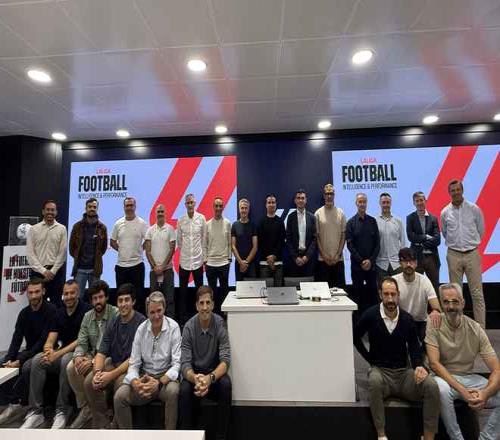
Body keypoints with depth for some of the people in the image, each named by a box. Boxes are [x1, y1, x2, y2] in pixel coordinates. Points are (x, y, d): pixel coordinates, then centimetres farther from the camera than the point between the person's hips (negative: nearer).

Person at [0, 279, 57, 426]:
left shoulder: (51, 310, -16)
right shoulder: (24, 313, 6)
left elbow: (44, 341, -19)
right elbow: (17, 339, 1)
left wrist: (20, 360, -21)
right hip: (29, 351, 7)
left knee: (27, 367, -32)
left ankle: (15, 404, -11)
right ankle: (19, 404, -7)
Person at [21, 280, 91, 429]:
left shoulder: (86, 310, -13)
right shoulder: (59, 313, 7)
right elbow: (50, 340, 2)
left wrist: (57, 354, -24)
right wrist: (48, 350, -21)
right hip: (62, 353, 6)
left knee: (66, 360, -35)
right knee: (37, 360, -18)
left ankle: (62, 411, -19)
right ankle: (35, 411, -10)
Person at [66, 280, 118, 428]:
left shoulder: (116, 314, -19)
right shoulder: (87, 316, 4)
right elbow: (81, 343, 4)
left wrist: (94, 361, -27)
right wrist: (78, 356, -18)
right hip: (93, 354, 6)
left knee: (91, 378, -28)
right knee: (71, 368, -17)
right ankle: (84, 407, 4)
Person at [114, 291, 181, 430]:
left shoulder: (173, 327, -14)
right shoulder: (141, 329, -3)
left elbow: (177, 363, -15)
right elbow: (133, 363, -1)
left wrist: (159, 383, -29)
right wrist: (135, 382, -22)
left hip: (166, 376, -3)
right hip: (145, 376, 4)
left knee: (173, 391, -33)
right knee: (119, 396, -19)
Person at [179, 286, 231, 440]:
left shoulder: (220, 324, -16)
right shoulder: (189, 327, -15)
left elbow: (225, 360, -19)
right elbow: (185, 363, -16)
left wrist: (210, 378, -38)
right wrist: (195, 379, -38)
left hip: (214, 372, 0)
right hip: (194, 373, 0)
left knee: (226, 384, -29)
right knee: (184, 390, -29)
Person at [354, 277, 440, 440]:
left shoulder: (407, 319, 0)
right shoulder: (371, 315, -9)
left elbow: (414, 347, 2)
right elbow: (355, 337, 5)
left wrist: (418, 366, -19)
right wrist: (370, 360, 2)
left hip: (403, 372, 3)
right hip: (380, 370, -3)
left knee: (432, 386, -25)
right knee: (374, 381, -37)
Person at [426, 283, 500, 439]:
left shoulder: (476, 329, -6)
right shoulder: (434, 326, -12)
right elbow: (434, 363, -16)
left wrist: (486, 392, -27)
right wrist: (462, 390, -26)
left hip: (469, 377, 3)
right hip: (444, 377, -3)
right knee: (441, 389, -36)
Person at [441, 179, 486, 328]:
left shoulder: (474, 209, -2)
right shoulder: (445, 212, 1)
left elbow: (481, 230, 11)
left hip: (472, 254, -1)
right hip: (453, 255, 1)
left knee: (477, 293, 1)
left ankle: (481, 327, 11)